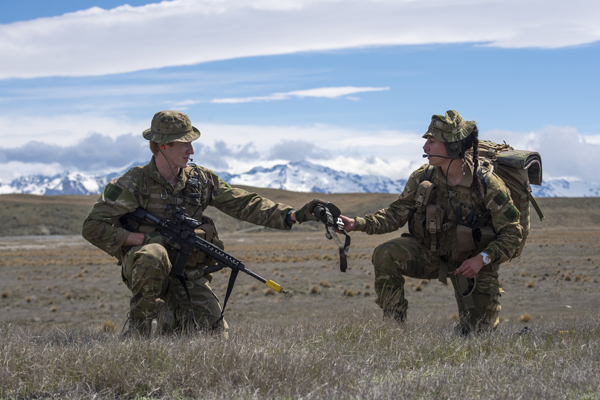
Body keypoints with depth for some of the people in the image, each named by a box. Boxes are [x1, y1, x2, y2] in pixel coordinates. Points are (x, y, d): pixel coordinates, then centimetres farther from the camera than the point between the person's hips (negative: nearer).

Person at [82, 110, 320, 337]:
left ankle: (173, 317, 21)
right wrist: (146, 239, -21)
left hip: (189, 275, 5)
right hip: (144, 270, -4)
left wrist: (294, 215, -11)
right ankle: (139, 323, -16)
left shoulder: (200, 180, 4)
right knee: (153, 254, -40)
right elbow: (93, 227, -14)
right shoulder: (133, 183, -11)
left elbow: (244, 204, 1)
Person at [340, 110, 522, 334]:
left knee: (476, 334, 0)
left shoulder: (488, 185, -24)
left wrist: (483, 259, -27)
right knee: (385, 256, -24)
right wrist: (357, 224, -21)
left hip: (471, 263, -2)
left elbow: (512, 233, -15)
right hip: (431, 254, 2)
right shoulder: (422, 178, -14)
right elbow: (396, 215, -7)